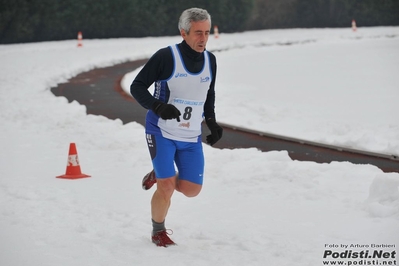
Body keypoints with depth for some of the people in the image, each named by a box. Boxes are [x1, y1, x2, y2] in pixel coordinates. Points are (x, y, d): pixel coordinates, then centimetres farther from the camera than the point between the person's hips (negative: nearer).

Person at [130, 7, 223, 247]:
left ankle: (159, 175, 33)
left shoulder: (210, 60, 1)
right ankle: (158, 232, 16)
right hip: (162, 133, -5)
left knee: (192, 190, 2)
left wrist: (212, 122, 5)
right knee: (167, 188, -11)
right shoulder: (166, 57, -18)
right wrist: (158, 107, -29)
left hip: (191, 138, 5)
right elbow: (137, 87, -13)